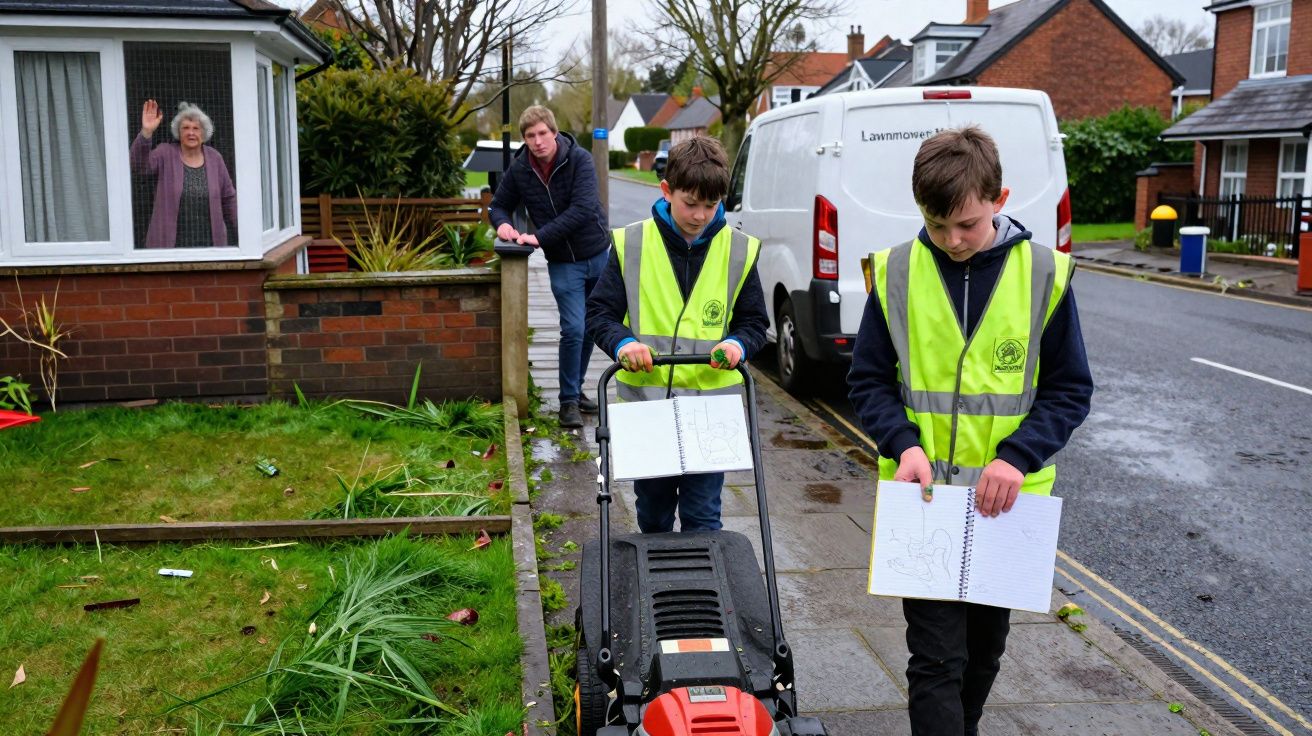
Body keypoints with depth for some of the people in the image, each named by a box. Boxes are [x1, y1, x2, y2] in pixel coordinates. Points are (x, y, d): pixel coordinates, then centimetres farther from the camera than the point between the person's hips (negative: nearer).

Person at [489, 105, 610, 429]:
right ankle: (569, 401, 4)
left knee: (589, 328, 12)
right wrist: (502, 223, -17)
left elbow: (583, 208, -27)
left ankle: (575, 390, 29)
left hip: (599, 256, 0)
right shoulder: (519, 169, -7)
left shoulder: (579, 160, -16)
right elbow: (499, 206, 7)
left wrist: (540, 237, -31)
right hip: (563, 263, 0)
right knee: (573, 329, -9)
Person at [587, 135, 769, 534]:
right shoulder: (632, 245, -3)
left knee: (702, 515, 2)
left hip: (710, 408, -1)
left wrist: (738, 343, -15)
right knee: (653, 512, 17)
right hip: (645, 402, 1)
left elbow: (754, 321, 7)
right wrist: (622, 342, -20)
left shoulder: (738, 251, 0)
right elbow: (599, 312, 1)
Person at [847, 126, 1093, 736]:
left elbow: (1070, 389, -2)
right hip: (925, 494, -1)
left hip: (1006, 496, 1)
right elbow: (869, 380, 1)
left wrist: (1017, 457, -17)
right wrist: (903, 443, -16)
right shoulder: (896, 273, -5)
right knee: (936, 657, -3)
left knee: (985, 645, 19)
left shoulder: (1044, 273, -6)